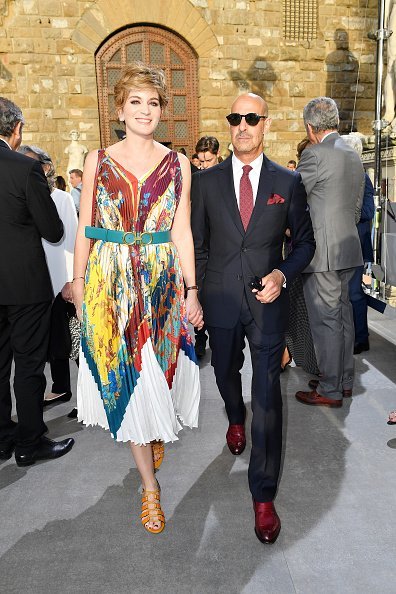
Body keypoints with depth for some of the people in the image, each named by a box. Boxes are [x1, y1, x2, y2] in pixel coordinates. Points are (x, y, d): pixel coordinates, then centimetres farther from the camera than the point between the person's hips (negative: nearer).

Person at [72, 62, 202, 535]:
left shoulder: (177, 164, 3)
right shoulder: (98, 161, 2)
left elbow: (181, 231, 1)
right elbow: (85, 229, 3)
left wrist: (192, 290, -2)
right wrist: (78, 283, 0)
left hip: (162, 281, 1)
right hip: (111, 282, 0)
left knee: (159, 366, 10)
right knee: (125, 375, 4)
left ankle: (158, 431, 47)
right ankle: (149, 485, 21)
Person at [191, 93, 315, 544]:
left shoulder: (288, 182, 0)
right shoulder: (206, 181, 2)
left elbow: (305, 241, 7)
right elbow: (197, 245, 6)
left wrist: (283, 274, -12)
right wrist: (195, 296, 2)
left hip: (268, 302, -2)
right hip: (220, 301, 2)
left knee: (267, 395, -2)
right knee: (225, 373, 22)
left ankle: (263, 495, 12)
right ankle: (235, 419, 58)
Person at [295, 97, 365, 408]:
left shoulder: (315, 155, -13)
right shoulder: (355, 156, 14)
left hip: (321, 252, -9)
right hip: (348, 249, 9)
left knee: (325, 320, -2)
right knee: (343, 314, 15)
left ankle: (330, 390, 9)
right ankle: (345, 379, 28)